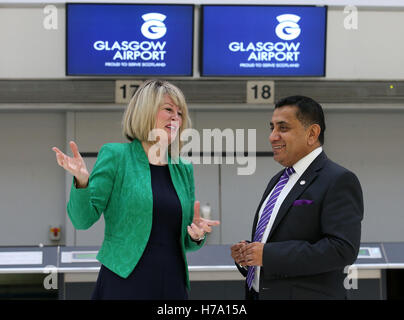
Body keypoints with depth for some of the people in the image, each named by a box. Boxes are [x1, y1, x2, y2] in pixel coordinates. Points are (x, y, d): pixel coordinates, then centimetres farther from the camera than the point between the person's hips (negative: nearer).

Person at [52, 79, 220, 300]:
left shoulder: (184, 170, 12)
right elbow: (83, 219, -8)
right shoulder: (115, 156, -1)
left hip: (172, 284, 5)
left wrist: (197, 236, -4)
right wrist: (81, 181, -25)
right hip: (123, 285, -5)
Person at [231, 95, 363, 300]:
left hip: (305, 294, -7)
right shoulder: (277, 181, 14)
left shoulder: (339, 181, -13)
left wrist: (269, 254, -23)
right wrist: (245, 253, -1)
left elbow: (343, 249, -23)